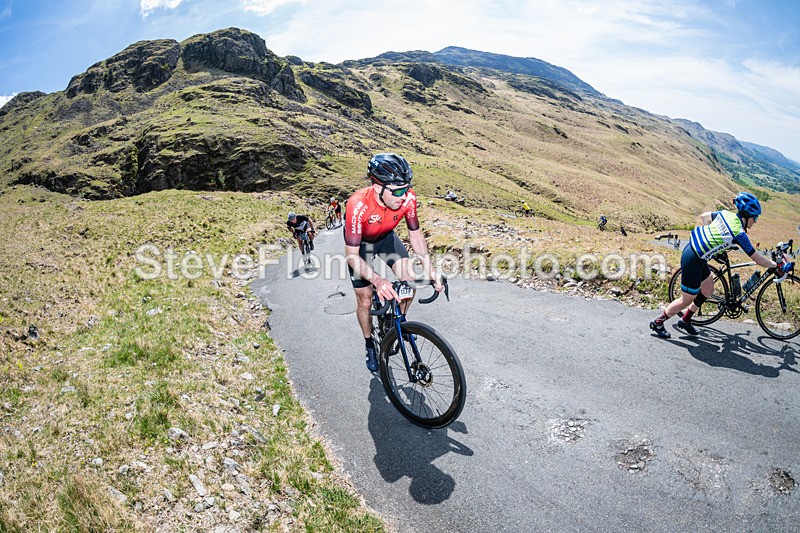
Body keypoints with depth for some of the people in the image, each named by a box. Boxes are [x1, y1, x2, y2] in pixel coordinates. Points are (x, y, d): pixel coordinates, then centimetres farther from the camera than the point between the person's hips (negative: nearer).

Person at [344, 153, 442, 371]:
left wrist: (429, 270, -23)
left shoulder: (408, 197, -30)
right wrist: (377, 281, -52)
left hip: (386, 238, 3)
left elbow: (415, 233, -13)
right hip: (359, 243, -3)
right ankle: (370, 346, 27)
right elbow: (352, 255, -37)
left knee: (409, 281, -16)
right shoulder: (358, 204, -42)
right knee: (365, 300, 0)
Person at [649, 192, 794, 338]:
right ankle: (658, 322, 18)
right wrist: (779, 266, 5)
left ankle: (685, 320, 32)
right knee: (687, 300, 6)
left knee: (708, 289, 22)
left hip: (691, 248, 9)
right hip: (693, 260, -9)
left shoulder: (725, 213, 2)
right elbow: (758, 259, -10)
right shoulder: (739, 233, -17)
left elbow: (703, 216, 20)